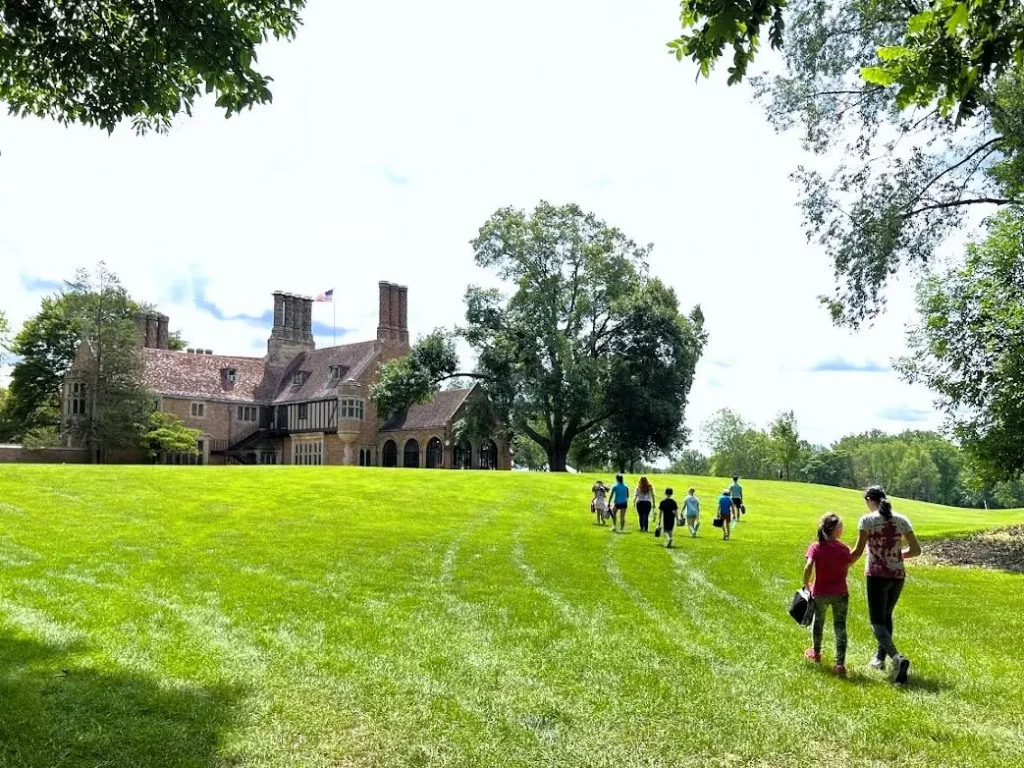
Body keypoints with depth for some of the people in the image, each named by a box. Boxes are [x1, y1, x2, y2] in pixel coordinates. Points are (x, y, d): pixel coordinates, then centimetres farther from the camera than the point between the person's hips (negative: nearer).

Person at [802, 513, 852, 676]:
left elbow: (808, 567, -21)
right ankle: (840, 664, -4)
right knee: (840, 627, 4)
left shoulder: (815, 547, -9)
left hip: (820, 593, 1)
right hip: (840, 593, -1)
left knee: (818, 622, 22)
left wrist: (806, 584, -6)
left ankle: (816, 653, 41)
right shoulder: (844, 549, -7)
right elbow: (845, 573, -3)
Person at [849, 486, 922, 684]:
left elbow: (858, 551, -11)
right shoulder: (901, 520, 3)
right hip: (898, 575, 5)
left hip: (876, 575, -5)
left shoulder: (867, 520, -9)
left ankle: (897, 657, -23)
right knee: (886, 615, 23)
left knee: (877, 621, 0)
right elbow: (916, 550, 4)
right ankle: (880, 657, 31)